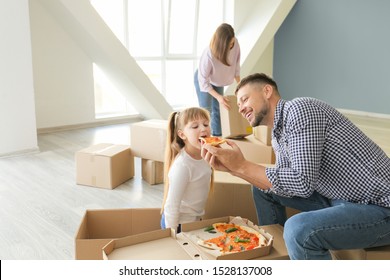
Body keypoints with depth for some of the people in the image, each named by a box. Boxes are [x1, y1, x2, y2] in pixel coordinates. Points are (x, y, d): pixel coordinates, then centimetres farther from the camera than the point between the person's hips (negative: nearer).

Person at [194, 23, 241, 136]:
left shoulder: (235, 43, -28)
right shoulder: (208, 55, -42)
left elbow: (236, 64, -10)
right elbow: (203, 81, -32)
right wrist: (218, 97, -37)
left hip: (218, 80, 5)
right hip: (203, 80, -5)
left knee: (218, 109, 14)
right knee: (206, 110, -6)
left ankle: (218, 136, 25)